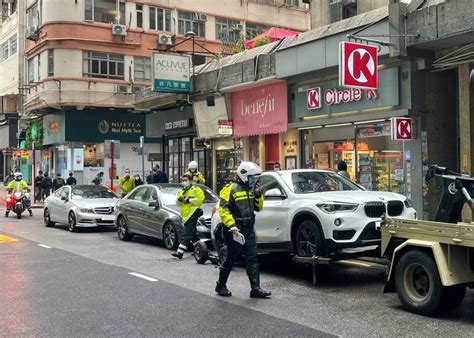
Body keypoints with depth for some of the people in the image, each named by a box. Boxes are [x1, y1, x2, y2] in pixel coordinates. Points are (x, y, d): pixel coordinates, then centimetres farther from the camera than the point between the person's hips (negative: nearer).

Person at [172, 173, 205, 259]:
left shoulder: (196, 189, -1)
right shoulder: (180, 191, 22)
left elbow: (200, 199, -14)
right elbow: (178, 204, 19)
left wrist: (188, 200, -15)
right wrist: (179, 199, -3)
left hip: (193, 213, -8)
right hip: (185, 215, 8)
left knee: (187, 234, -14)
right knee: (192, 233, 14)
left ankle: (180, 252, -22)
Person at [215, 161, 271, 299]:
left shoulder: (251, 189, 13)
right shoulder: (231, 189, -10)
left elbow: (258, 208, 19)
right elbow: (223, 209, -17)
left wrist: (258, 196, 1)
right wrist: (231, 225, -27)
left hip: (249, 230, 7)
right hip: (235, 230, -7)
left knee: (252, 259, 1)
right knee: (231, 259, 3)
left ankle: (255, 288, 1)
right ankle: (220, 286, 19)